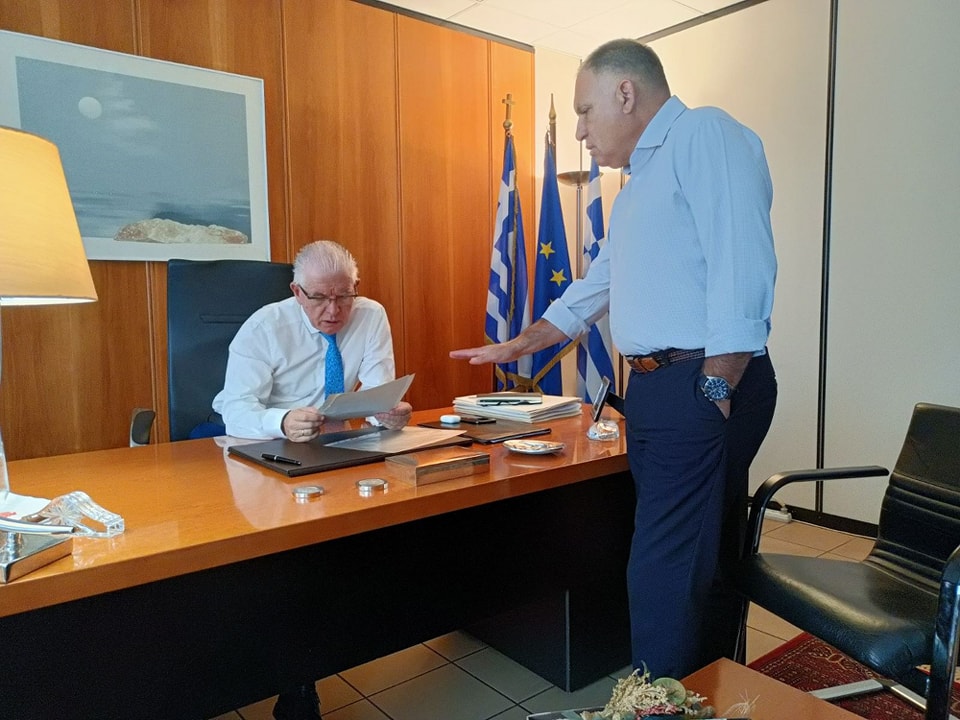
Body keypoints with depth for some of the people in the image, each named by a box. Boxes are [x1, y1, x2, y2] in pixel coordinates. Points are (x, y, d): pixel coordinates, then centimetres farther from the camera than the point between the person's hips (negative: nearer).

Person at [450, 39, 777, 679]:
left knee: (663, 576, -7)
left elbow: (742, 270, -19)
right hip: (654, 388, 9)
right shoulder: (639, 184, 23)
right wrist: (517, 347, 30)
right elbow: (596, 288, 28)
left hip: (702, 389, -9)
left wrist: (715, 391, -20)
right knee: (704, 563, 17)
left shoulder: (705, 135, -7)